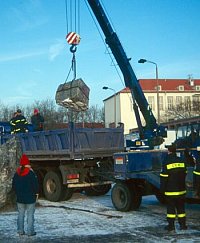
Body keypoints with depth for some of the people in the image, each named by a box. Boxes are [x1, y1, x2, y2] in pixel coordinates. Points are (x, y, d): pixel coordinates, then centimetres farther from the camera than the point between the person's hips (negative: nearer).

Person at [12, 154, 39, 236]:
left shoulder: (16, 173, 2)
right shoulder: (31, 173, -14)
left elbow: (14, 185, 9)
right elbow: (35, 184, -13)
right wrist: (36, 193, 3)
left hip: (20, 198, 5)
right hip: (30, 198, -5)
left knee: (20, 214, 13)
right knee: (30, 215, 1)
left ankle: (20, 231, 16)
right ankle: (30, 231, 3)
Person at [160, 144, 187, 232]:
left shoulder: (166, 163, -12)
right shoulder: (182, 161, 4)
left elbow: (163, 178, -11)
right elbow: (185, 174, 13)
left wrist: (162, 189, -3)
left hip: (170, 191, -4)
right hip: (181, 190, 4)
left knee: (171, 208, 3)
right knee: (181, 207, 12)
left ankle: (171, 225, 5)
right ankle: (182, 224, 15)